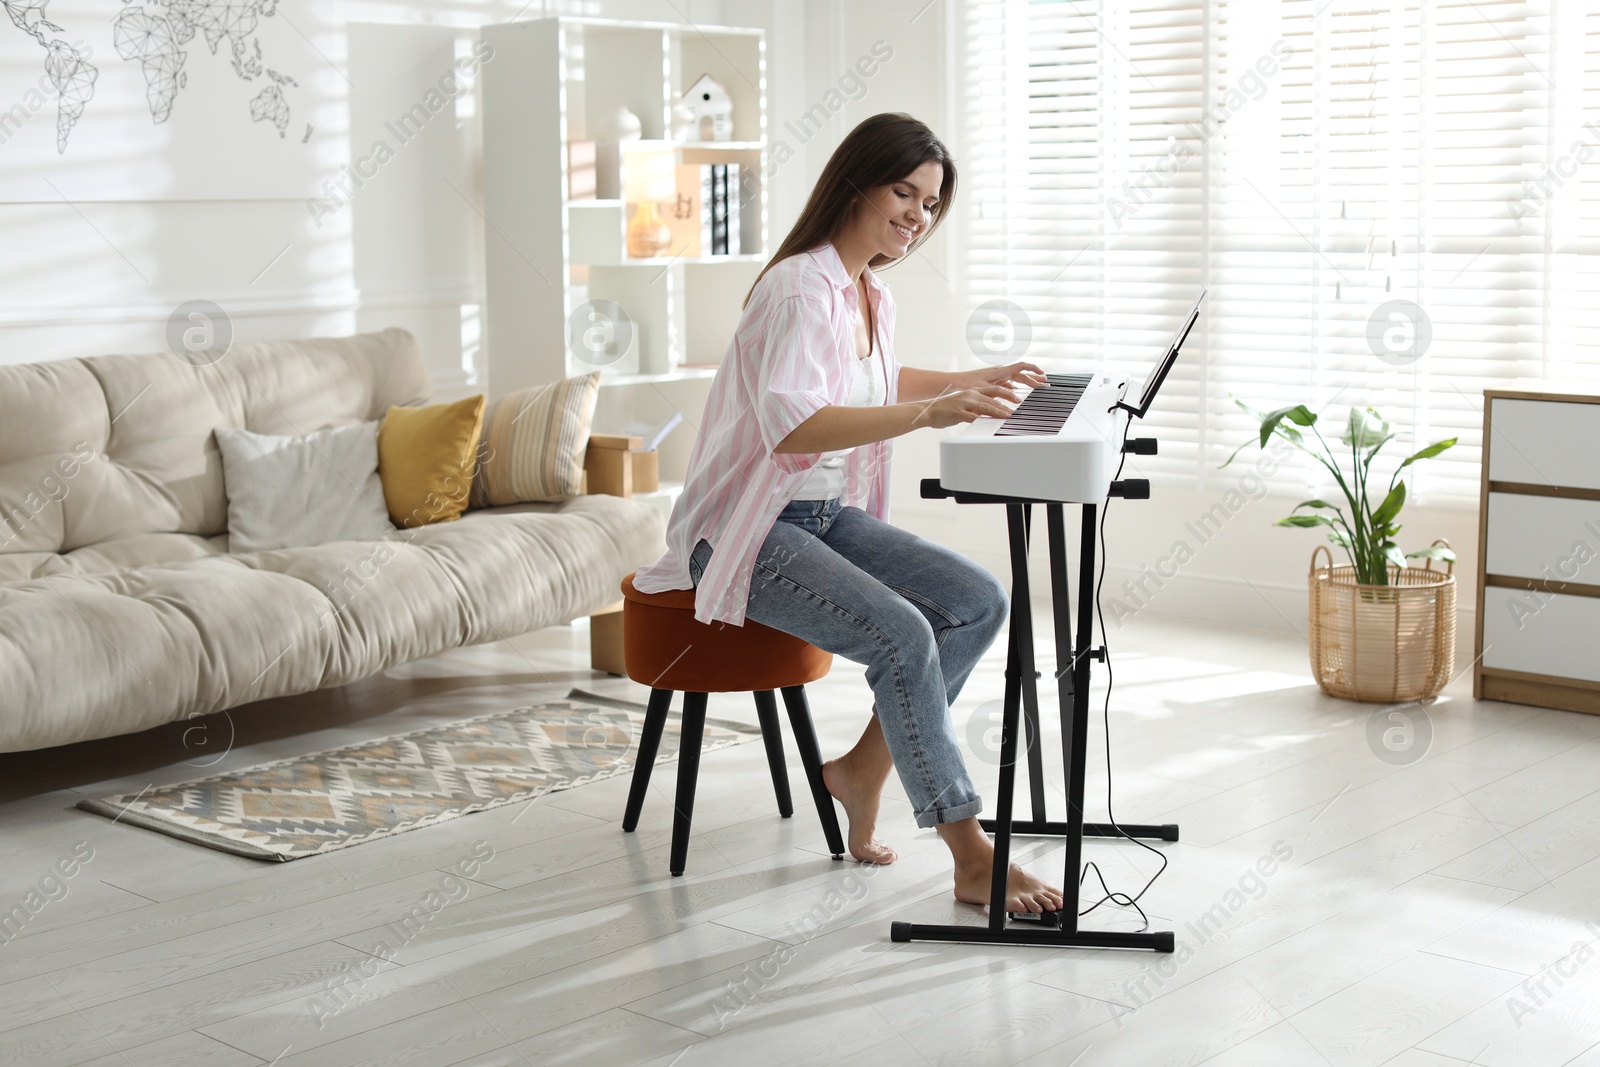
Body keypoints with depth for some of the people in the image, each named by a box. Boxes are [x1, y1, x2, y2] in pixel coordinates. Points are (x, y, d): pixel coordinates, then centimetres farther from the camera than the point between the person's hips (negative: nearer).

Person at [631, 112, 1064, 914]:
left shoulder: (870, 296, 11)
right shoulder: (798, 287, -18)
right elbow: (792, 426, -34)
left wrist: (975, 381, 26)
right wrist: (927, 412, -42)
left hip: (829, 515, 9)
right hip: (746, 532, -9)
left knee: (981, 601, -9)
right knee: (902, 635, -28)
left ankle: (862, 770, 3)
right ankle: (972, 859, -20)